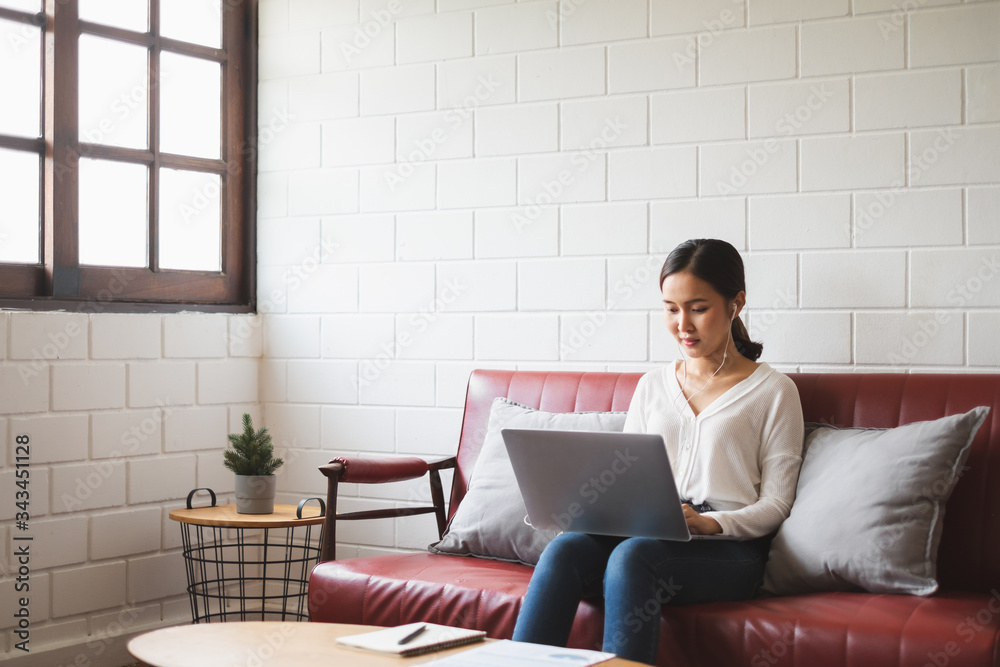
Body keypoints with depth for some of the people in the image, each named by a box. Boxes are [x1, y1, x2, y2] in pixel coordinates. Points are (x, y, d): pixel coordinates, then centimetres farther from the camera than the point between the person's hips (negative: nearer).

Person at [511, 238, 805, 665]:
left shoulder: (773, 391, 8)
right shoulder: (652, 386, 22)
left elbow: (774, 505, 2)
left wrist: (709, 523, -16)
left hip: (728, 547, -4)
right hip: (645, 533, 4)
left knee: (633, 555, -36)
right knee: (564, 549, -29)